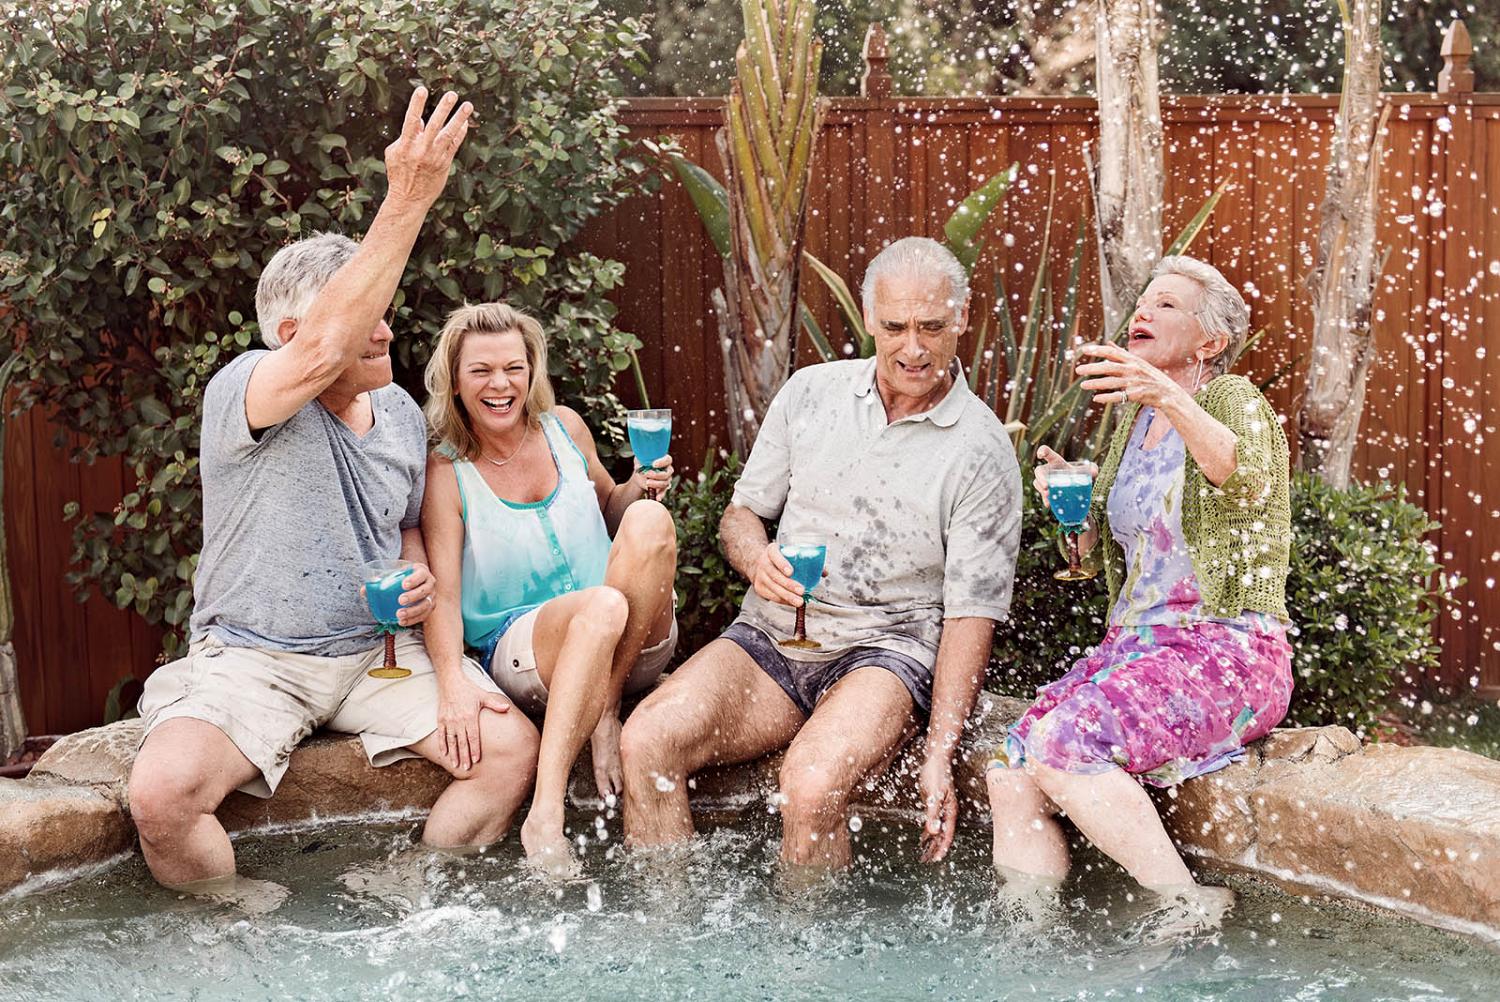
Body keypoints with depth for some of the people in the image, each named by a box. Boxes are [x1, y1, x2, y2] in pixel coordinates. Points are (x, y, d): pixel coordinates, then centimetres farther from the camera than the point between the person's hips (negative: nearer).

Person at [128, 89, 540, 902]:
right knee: (160, 795, -30)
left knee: (512, 749, -13)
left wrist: (420, 574, -3)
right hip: (251, 659, -5)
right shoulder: (242, 393, -15)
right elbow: (328, 348, -37)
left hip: (377, 652, 5)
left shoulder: (402, 415, 7)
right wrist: (407, 201, -42)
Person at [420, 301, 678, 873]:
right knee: (600, 606, -39)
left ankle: (605, 709, -21)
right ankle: (545, 817, -47)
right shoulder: (446, 473, -3)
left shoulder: (564, 428, 9)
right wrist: (454, 684, -29)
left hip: (633, 646, 4)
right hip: (519, 650, -4)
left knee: (648, 519, -26)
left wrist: (639, 487, 3)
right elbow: (442, 594, -11)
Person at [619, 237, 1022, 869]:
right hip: (772, 633, 4)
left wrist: (939, 755, -17)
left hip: (886, 648, -4)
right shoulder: (811, 392, 7)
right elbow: (741, 513, 15)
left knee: (812, 778, -34)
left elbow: (971, 614, -7)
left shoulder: (983, 452, -4)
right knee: (646, 741, -22)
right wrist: (758, 559, -11)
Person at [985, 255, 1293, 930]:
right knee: (1011, 776, -17)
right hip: (1131, 643, 7)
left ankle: (1187, 908, -17)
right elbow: (1100, 550, 24)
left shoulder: (1232, 400, -4)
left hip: (1228, 649, -7)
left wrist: (1169, 398, -45)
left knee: (1064, 745, -30)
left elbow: (1248, 480, -29)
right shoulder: (1133, 418, 18)